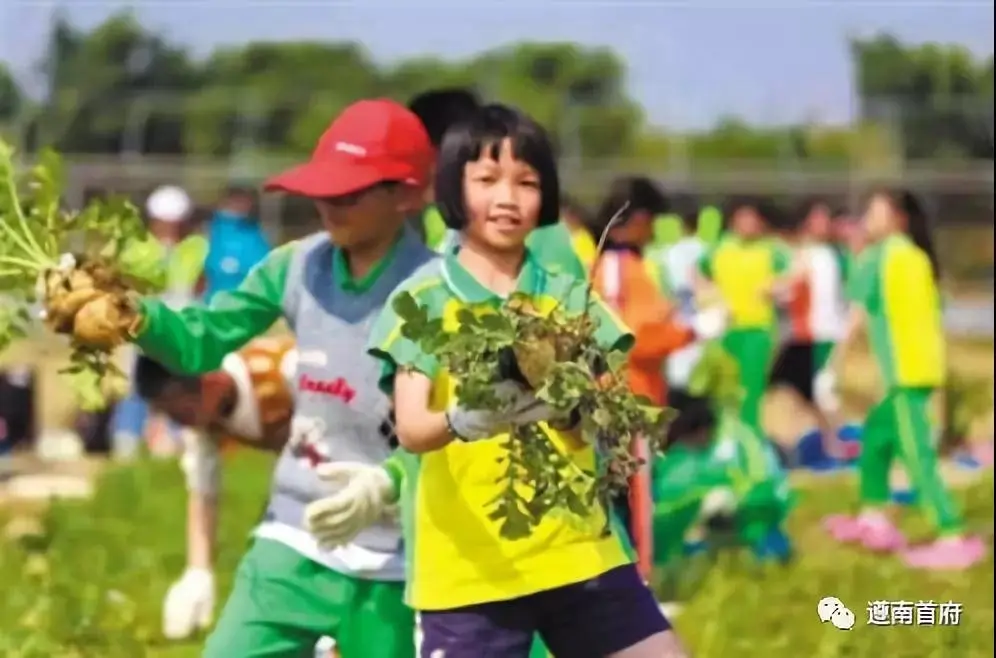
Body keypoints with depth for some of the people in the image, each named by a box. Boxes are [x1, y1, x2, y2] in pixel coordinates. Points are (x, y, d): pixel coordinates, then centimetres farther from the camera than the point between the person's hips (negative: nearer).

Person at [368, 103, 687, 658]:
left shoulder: (567, 296, 9)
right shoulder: (423, 301, -1)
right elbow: (412, 429, -14)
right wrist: (462, 421, -38)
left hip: (577, 551, 3)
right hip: (467, 569, -3)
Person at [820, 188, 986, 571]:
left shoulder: (877, 257, -5)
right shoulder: (915, 257, 17)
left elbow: (858, 318, -9)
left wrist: (830, 372, -6)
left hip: (906, 372, -9)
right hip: (924, 367, 9)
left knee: (917, 456, -11)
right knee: (876, 433, 23)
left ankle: (953, 539, -18)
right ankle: (874, 518, 27)